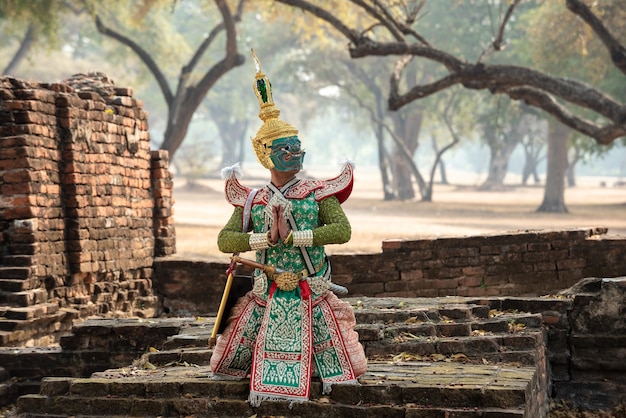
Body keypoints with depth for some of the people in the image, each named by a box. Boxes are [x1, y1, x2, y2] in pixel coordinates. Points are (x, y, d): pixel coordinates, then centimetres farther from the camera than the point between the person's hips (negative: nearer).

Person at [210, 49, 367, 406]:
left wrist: (295, 236, -23)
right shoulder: (253, 201, 2)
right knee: (227, 365, 8)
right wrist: (265, 238, -21)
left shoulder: (318, 194, -4)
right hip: (268, 296, 2)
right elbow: (225, 240, -7)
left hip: (312, 296, -2)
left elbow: (343, 231, -19)